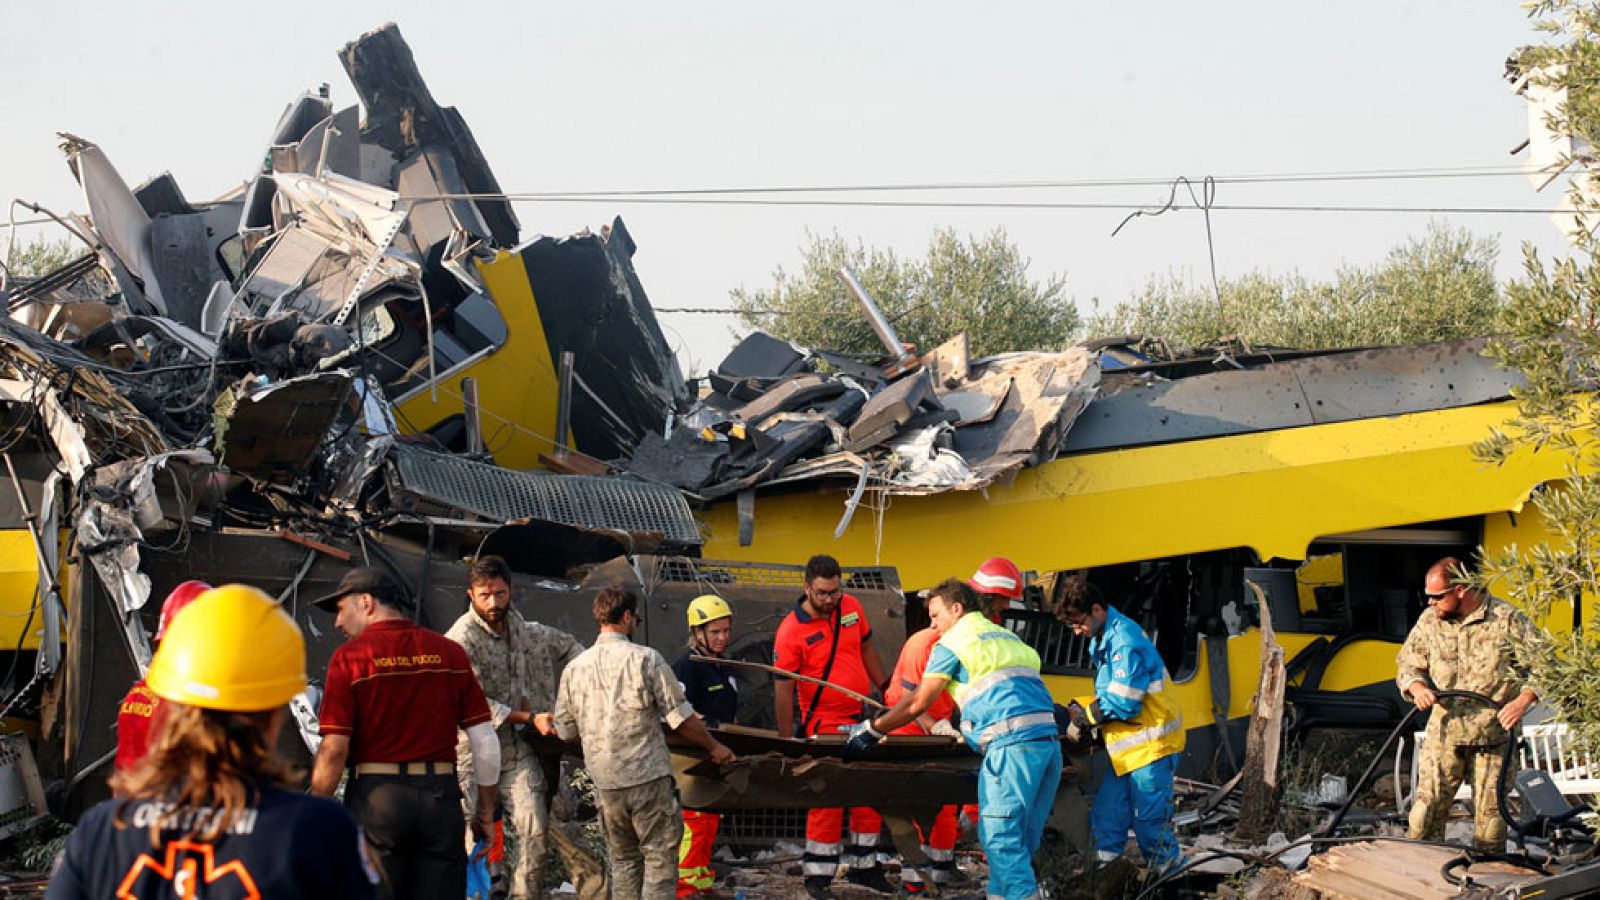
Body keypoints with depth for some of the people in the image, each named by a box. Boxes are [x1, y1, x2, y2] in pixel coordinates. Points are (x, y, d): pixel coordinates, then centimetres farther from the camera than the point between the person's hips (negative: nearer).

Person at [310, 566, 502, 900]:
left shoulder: (350, 656, -4)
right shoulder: (451, 653, 7)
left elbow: (334, 750, -9)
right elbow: (485, 740, 6)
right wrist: (486, 810, 15)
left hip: (377, 796, -3)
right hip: (441, 796, 3)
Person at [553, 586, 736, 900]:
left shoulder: (574, 668, 4)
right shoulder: (646, 659, -8)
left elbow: (565, 731, 11)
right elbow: (681, 718, -7)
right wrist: (713, 747, 9)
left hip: (605, 782, 5)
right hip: (648, 777, -4)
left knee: (623, 861, 16)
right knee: (660, 860, 2)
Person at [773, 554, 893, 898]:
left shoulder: (851, 607, 1)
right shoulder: (790, 631, -16)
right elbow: (783, 689, -15)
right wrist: (787, 742, -16)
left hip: (864, 717, 6)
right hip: (826, 724, -6)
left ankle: (863, 866, 23)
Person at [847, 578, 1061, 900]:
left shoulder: (952, 642, 5)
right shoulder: (1009, 638, 27)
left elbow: (918, 703, 3)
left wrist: (871, 729, 13)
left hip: (1012, 744, -8)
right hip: (1048, 740, 8)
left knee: (1000, 837, -9)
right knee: (1022, 839, 8)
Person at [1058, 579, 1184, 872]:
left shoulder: (1125, 641, -21)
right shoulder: (1102, 640, 11)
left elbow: (1123, 703, -22)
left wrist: (1084, 716, -10)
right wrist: (1081, 709, 3)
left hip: (1151, 743, -10)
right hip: (1127, 746, 10)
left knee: (1150, 820, -6)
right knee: (1106, 815, 8)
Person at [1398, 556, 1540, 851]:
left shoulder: (1507, 619, -4)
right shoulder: (1429, 620, 7)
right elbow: (1407, 664, 14)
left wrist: (1523, 699, -15)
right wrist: (1417, 687, -8)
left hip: (1494, 735, -2)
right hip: (1444, 731, 2)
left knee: (1490, 811, 2)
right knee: (1428, 805, -4)